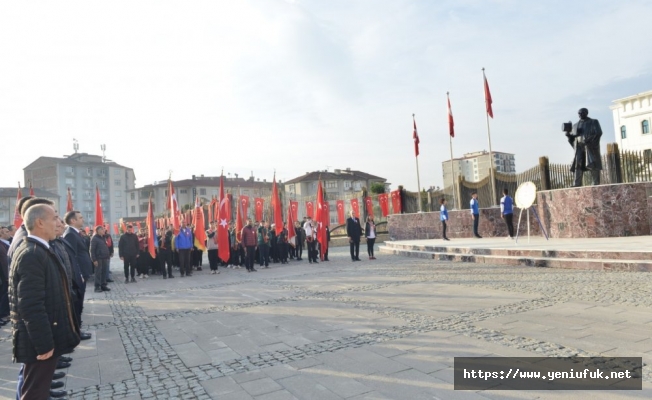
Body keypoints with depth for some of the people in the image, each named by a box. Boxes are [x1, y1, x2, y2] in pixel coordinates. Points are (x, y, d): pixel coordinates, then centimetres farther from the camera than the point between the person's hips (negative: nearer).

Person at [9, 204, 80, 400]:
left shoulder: (38, 250, 10)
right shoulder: (32, 255, -22)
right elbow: (31, 306, -26)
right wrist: (44, 343, -23)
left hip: (45, 338, 10)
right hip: (41, 342, -10)